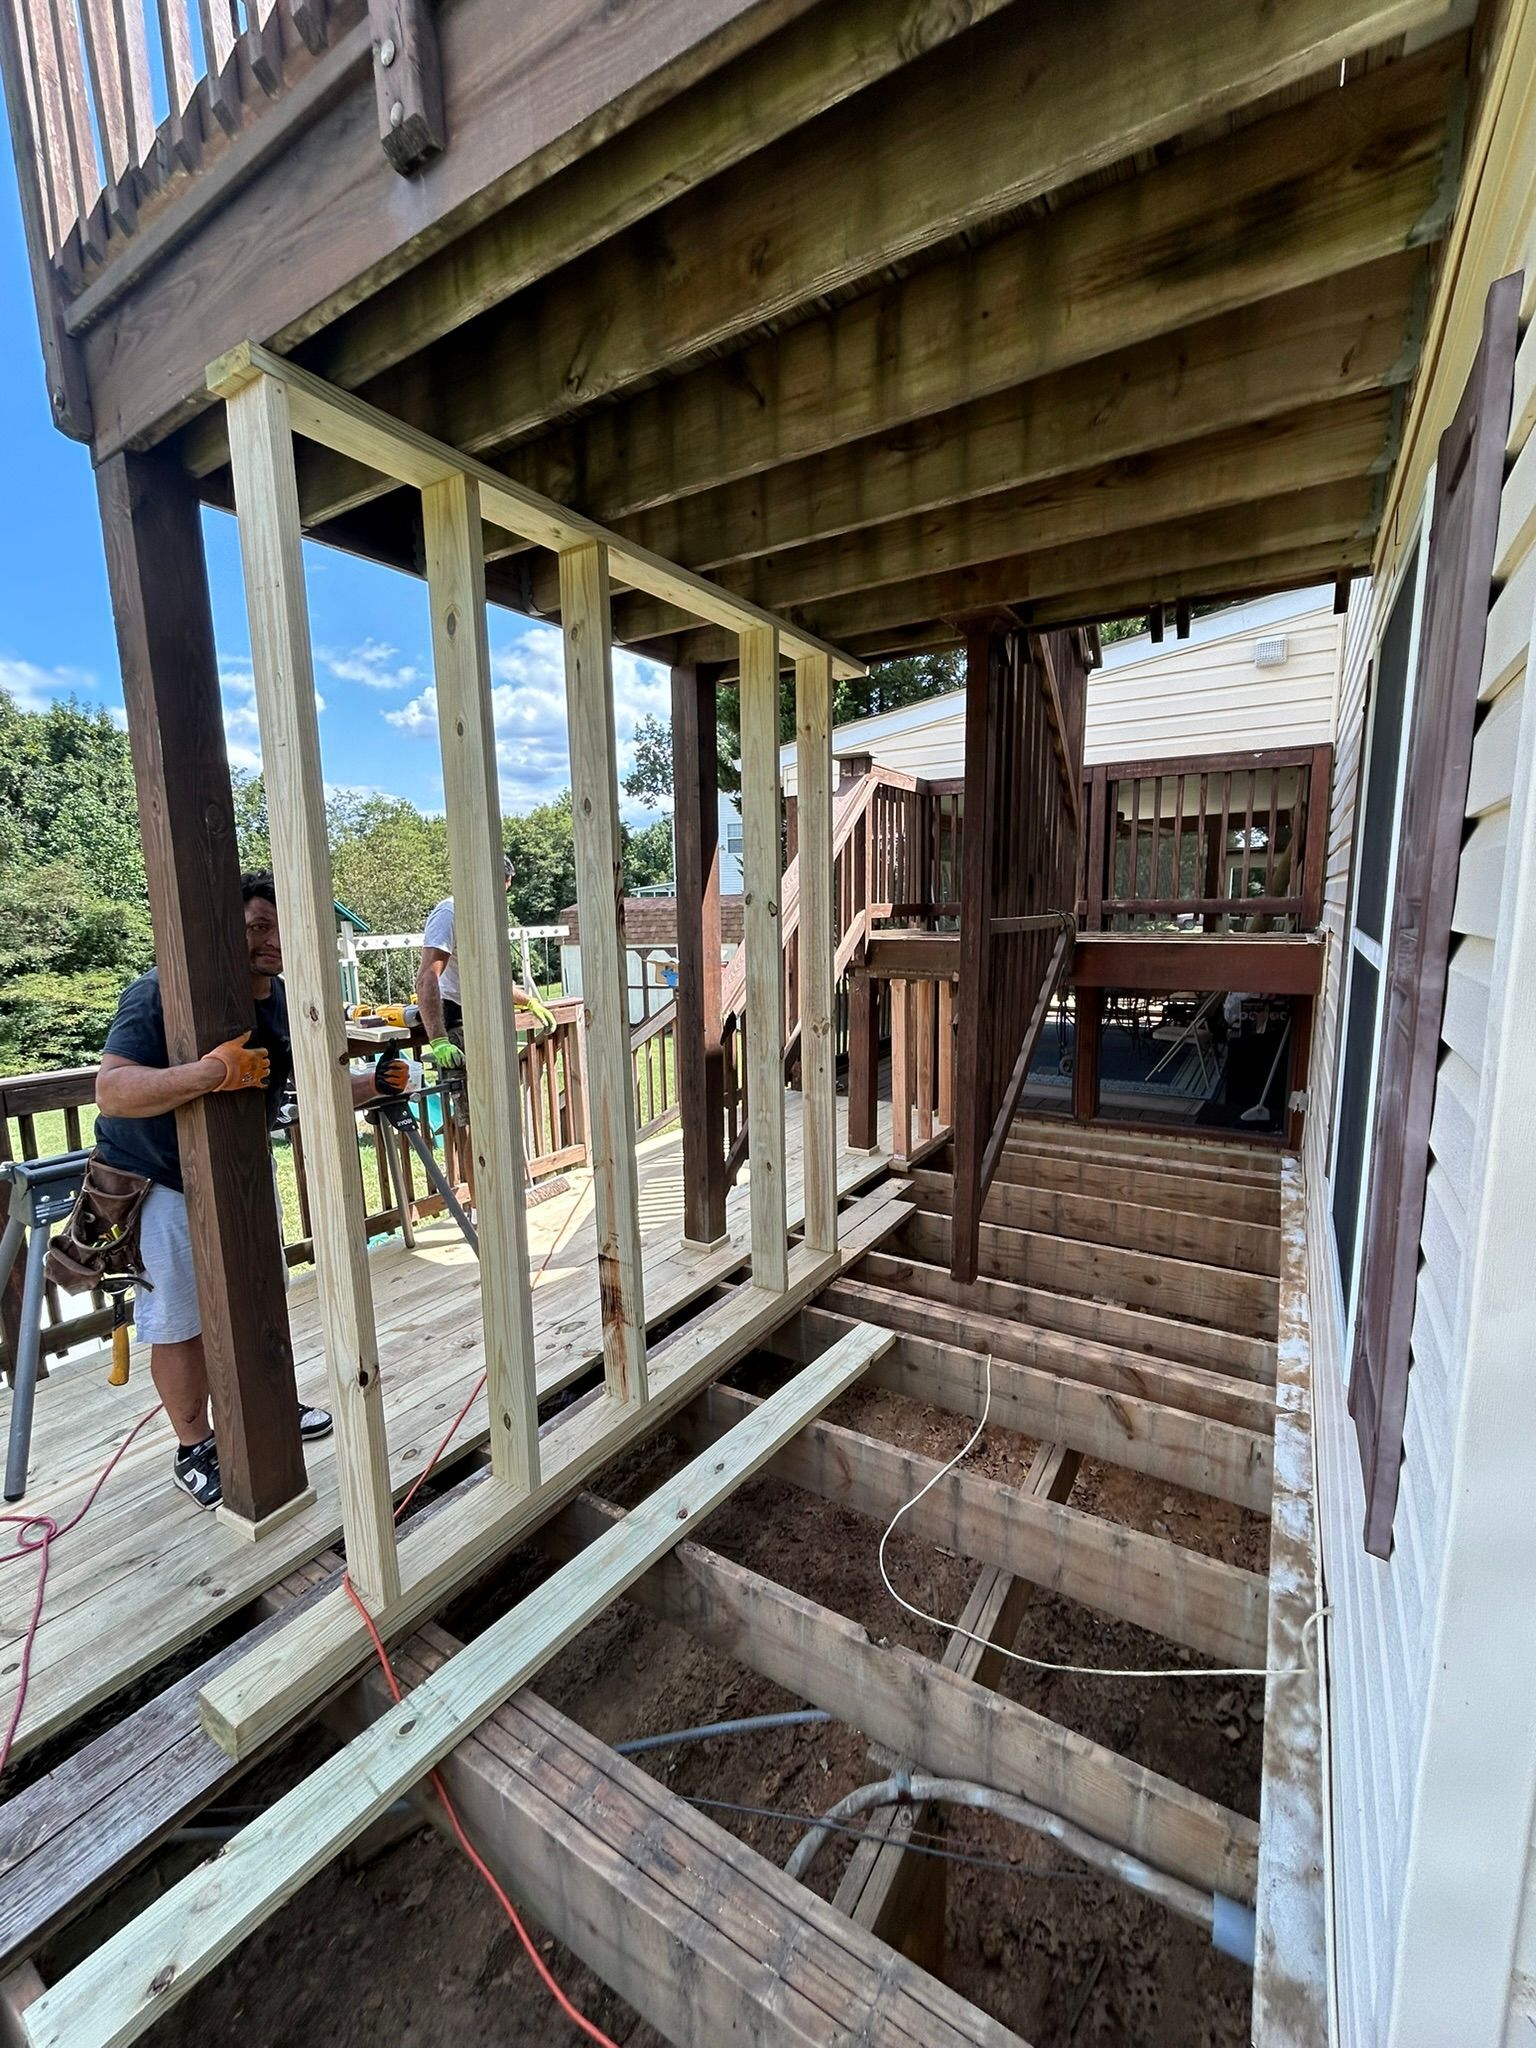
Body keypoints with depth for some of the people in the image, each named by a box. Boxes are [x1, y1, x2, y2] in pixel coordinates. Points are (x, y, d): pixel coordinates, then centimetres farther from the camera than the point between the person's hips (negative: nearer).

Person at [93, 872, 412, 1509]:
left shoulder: (284, 1001, -6)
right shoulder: (159, 992, -26)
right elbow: (111, 1092, -35)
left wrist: (375, 1084, -20)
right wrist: (213, 1071, -48)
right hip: (163, 1186, -6)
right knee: (181, 1323, 7)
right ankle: (194, 1450, 27)